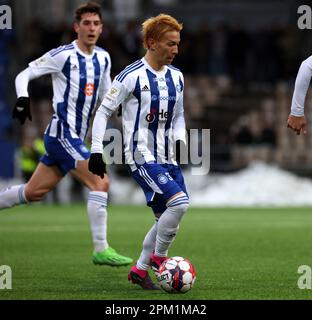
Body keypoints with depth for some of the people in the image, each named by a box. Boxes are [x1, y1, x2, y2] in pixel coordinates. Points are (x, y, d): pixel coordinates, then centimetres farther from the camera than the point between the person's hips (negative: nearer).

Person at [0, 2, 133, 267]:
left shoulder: (103, 58, 12)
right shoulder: (63, 55, -9)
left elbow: (107, 95, 24)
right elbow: (24, 75, -4)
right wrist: (23, 98, -22)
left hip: (75, 137, 8)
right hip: (62, 133, -8)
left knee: (34, 191, 12)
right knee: (100, 182, -16)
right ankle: (101, 250, -13)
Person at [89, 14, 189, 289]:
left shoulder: (176, 77, 9)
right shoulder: (132, 76, -11)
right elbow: (103, 111, -5)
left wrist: (180, 140, 2)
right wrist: (96, 151, -9)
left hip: (167, 158, 8)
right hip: (142, 158, -8)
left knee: (167, 220, 7)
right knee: (179, 201, -23)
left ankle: (140, 270, 21)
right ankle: (158, 257, -5)